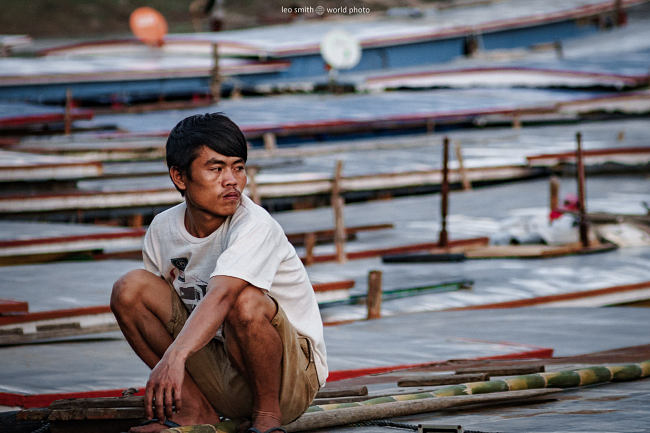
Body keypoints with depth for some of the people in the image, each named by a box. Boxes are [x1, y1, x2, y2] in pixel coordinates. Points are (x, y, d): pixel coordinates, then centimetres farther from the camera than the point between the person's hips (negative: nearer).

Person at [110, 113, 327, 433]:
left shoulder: (256, 228, -24)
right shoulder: (163, 229, -4)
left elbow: (220, 296, -42)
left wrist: (176, 356, -56)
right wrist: (161, 372, -9)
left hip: (293, 372, -5)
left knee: (246, 302, -37)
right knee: (129, 288, -9)